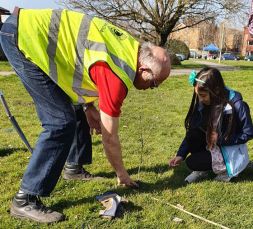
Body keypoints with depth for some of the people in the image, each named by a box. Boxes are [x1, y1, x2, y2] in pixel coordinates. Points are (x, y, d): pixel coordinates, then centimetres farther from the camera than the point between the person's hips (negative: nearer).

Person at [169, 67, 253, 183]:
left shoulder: (237, 106, -27)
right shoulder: (202, 103, -11)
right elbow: (192, 130, -8)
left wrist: (220, 139, -24)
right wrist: (181, 154, -17)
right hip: (210, 145, 6)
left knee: (191, 162, -19)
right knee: (192, 135, -23)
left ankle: (226, 167, 4)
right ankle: (202, 170, -1)